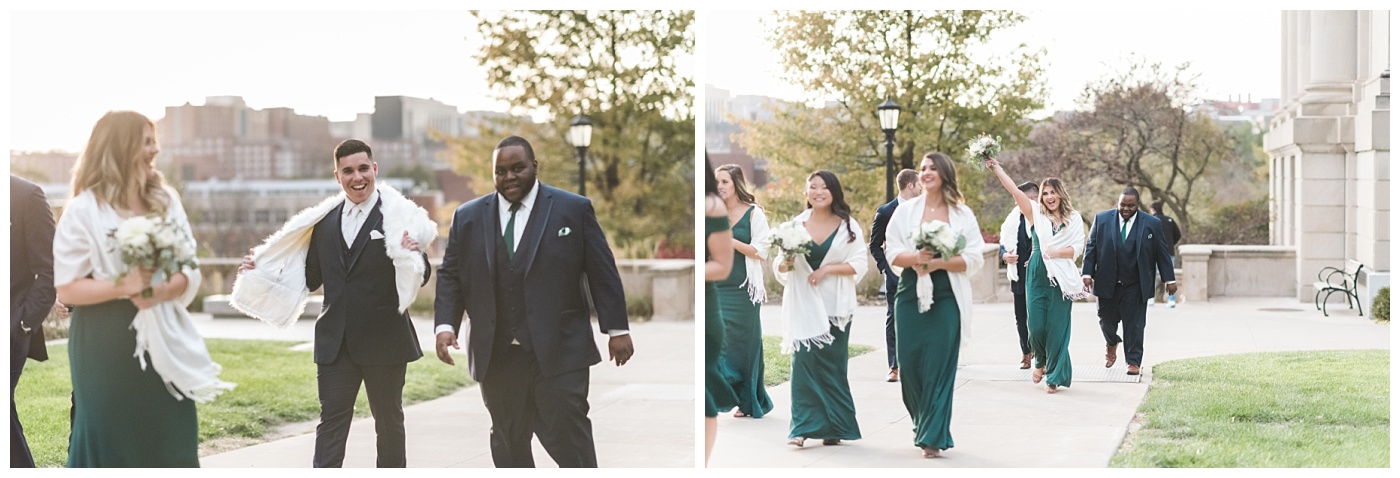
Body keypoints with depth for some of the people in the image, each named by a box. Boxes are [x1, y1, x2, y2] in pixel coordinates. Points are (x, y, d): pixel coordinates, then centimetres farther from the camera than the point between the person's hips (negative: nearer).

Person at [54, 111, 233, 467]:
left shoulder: (166, 201, 7)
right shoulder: (84, 210, -8)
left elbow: (190, 272, 5)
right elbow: (66, 289, -11)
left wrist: (162, 290, -15)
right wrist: (125, 286, -23)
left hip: (163, 343, 5)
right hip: (107, 348, -5)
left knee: (169, 446, 6)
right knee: (111, 445, 1)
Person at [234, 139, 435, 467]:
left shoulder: (400, 218, -8)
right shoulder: (324, 221, 6)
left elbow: (420, 277, -10)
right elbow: (312, 278, 10)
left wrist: (415, 257, -31)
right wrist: (260, 268, 1)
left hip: (384, 341, -3)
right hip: (336, 342, 3)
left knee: (389, 420, 12)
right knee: (332, 419, 1)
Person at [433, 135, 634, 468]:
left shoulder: (573, 209, 1)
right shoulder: (468, 217, 9)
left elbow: (602, 273, 1)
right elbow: (450, 275, 12)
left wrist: (617, 328, -2)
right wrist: (446, 324, -3)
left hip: (559, 351, -3)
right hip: (495, 356, 3)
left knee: (570, 439, -4)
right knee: (508, 442, 10)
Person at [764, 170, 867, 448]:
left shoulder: (848, 226, 2)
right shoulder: (796, 224, 5)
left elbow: (859, 265, -4)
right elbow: (779, 268, 5)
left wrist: (827, 269, -14)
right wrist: (786, 264, -17)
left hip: (835, 307, 0)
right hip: (803, 306, 0)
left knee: (832, 366, 6)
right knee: (803, 363, -7)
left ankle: (833, 428, 14)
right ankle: (802, 427, -7)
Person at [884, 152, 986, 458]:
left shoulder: (962, 214, 4)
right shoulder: (906, 210, 9)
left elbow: (973, 260, -1)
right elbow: (893, 253, 4)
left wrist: (940, 262, -15)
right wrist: (916, 257, -15)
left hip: (947, 298, -2)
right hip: (911, 296, 2)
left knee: (939, 367, -7)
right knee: (910, 363, 2)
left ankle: (933, 437, -3)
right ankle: (923, 425, 23)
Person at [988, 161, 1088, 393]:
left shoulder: (1074, 218, 5)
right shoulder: (1036, 213, 6)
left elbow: (1078, 248, -1)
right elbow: (1014, 190, -3)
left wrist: (1056, 252, -17)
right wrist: (996, 167, -10)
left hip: (1062, 278, -1)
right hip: (1037, 276, 1)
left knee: (1057, 327, -1)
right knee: (1036, 325, -1)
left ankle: (1054, 376, 10)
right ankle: (1041, 362, 29)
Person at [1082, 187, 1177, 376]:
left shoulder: (1152, 224, -1)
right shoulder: (1102, 219, 1)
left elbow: (1163, 253, 3)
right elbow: (1091, 247, 3)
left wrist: (1169, 279, 1)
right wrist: (1087, 273, -5)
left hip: (1135, 285, -1)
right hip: (1107, 282, 1)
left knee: (1134, 324, 0)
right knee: (1106, 318, 10)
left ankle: (1134, 362, 9)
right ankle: (1112, 343, 41)